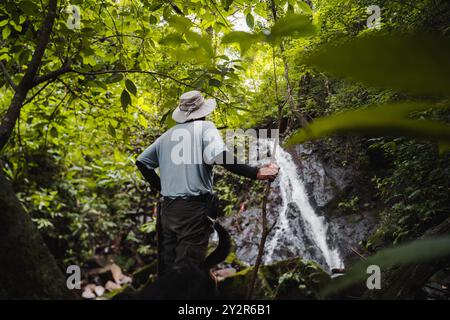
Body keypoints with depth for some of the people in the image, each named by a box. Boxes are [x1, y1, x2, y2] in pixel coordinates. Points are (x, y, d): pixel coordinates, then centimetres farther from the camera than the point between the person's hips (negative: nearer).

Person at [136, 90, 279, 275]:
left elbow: (142, 161, 17)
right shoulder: (205, 127, -2)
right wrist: (256, 173, -22)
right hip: (194, 209, -6)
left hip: (168, 208, 6)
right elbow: (219, 156, -21)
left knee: (167, 268, 14)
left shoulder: (167, 135, 14)